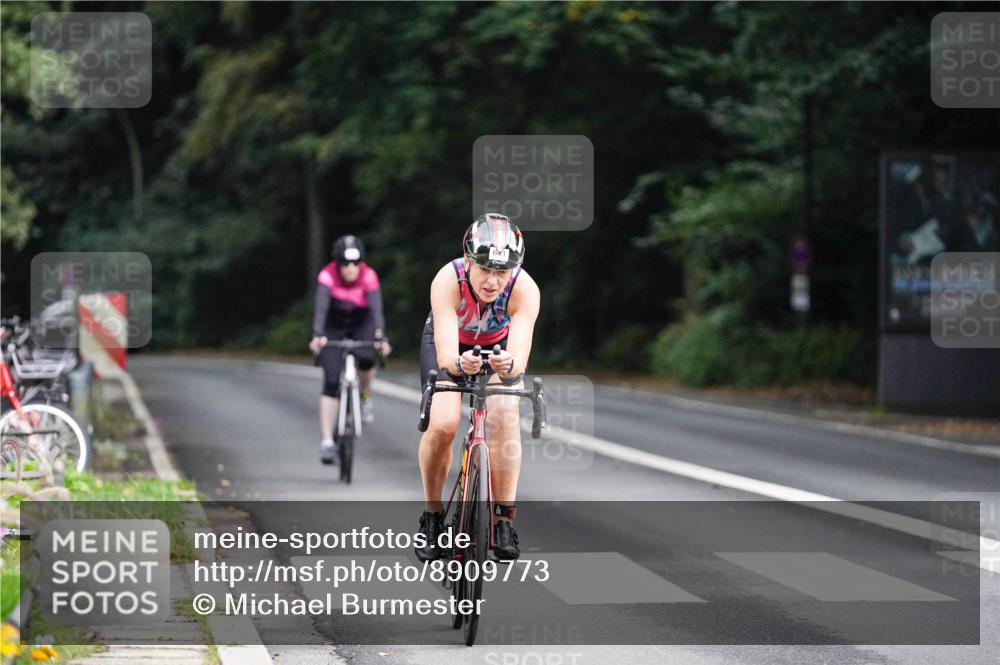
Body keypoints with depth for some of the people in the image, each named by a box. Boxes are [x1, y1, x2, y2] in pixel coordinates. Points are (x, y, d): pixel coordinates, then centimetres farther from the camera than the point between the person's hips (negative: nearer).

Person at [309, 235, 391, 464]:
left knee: (366, 359, -31)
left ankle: (365, 396, 2)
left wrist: (381, 337, -51)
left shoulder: (368, 276, -25)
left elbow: (376, 307, -35)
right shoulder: (328, 275, -28)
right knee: (331, 382, -10)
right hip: (334, 327, 0)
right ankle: (327, 442, -8)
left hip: (361, 324, 0)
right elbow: (321, 307, -39)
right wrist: (317, 336, -55)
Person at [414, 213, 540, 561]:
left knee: (504, 420, -23)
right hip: (450, 343, -1)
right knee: (442, 425, -20)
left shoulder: (525, 289, -36)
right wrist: (460, 363, -69)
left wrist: (509, 365, -68)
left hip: (499, 344, 1)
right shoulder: (448, 281, -38)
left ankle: (504, 520, -12)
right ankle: (432, 516, 1)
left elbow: (520, 357, -46)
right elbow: (445, 353, -46)